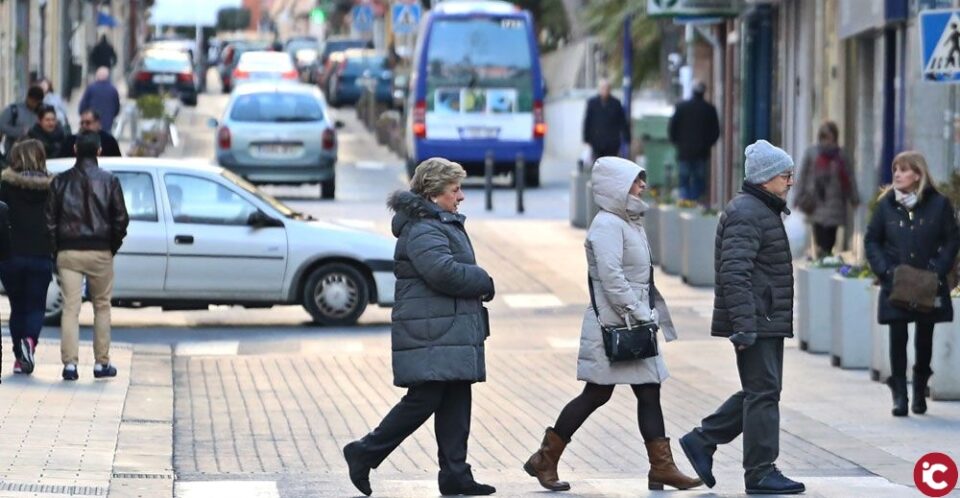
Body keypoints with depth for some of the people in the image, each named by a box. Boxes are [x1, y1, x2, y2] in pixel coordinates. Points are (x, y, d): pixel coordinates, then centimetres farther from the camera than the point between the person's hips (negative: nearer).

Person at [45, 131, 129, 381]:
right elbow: (120, 219, -3)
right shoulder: (109, 181, -2)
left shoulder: (61, 181, 2)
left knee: (70, 308, -1)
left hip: (67, 254, 1)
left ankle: (70, 363, -10)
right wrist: (113, 247, 10)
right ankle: (102, 363, 12)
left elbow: (50, 219, 1)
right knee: (102, 307, 11)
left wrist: (57, 249, 9)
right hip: (100, 252, -1)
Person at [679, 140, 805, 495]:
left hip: (768, 321, 10)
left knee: (760, 391, 14)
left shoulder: (765, 211, 19)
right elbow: (734, 273, -24)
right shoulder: (746, 214, -16)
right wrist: (743, 326, -28)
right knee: (763, 392, -5)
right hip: (756, 322, -10)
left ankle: (702, 441, 20)